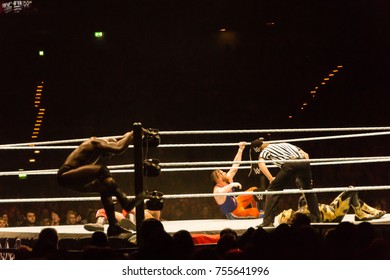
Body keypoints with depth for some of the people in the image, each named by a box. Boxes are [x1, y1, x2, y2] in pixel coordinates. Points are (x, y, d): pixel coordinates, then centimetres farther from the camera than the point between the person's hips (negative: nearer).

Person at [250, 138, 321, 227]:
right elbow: (306, 155, 29)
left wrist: (271, 179, 2)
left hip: (289, 164, -5)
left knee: (273, 190, 7)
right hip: (304, 163, 5)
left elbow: (261, 164, -1)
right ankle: (316, 219, 29)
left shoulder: (265, 151, 22)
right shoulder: (284, 144, 38)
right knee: (308, 191, 28)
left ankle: (268, 222, 0)